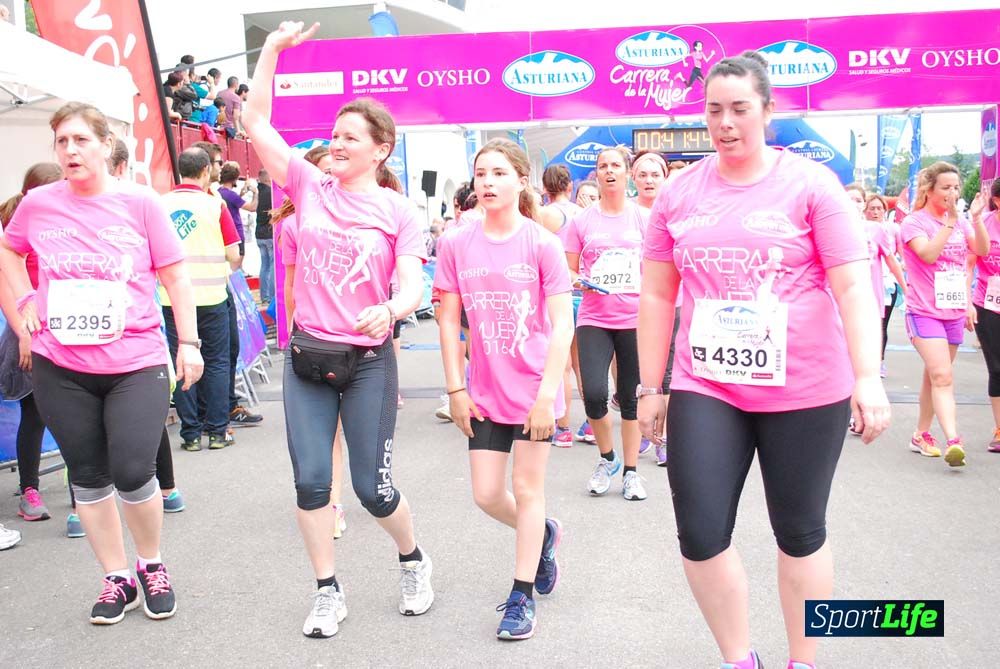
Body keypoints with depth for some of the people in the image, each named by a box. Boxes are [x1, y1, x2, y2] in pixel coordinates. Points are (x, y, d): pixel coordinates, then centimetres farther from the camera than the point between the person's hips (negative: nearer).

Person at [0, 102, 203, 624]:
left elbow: (174, 275, 0)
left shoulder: (139, 202, -5)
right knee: (88, 477, 10)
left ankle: (152, 565, 21)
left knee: (133, 474, -8)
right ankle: (116, 578, 28)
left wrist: (189, 341, -3)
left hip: (137, 364, -2)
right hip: (60, 369, 3)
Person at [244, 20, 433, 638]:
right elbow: (256, 122, 3)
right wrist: (273, 48, -1)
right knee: (310, 480, 3)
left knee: (373, 488, 1)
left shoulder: (399, 212, -2)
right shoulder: (310, 187, 4)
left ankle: (414, 560, 31)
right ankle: (329, 593, 21)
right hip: (307, 356, 3)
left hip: (368, 360, -3)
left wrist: (390, 309, -31)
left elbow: (412, 287, -9)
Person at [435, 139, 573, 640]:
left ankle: (522, 596, 22)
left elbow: (562, 325, -11)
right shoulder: (457, 245, -3)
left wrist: (546, 395, -15)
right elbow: (449, 320, 2)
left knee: (526, 489, 6)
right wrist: (456, 389, -1)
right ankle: (543, 533, 40)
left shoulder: (542, 244, -11)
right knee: (486, 494, 8)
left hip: (534, 387, -3)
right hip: (484, 391, 3)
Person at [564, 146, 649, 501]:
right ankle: (607, 458, 15)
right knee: (594, 394, -13)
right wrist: (580, 282, -13)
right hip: (594, 319, 0)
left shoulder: (643, 217, 3)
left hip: (635, 318, 0)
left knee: (631, 398, 8)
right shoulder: (581, 221, 3)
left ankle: (630, 471, 23)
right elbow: (568, 272, 8)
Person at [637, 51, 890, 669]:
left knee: (800, 533, 12)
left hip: (805, 392, -2)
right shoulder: (679, 193, 5)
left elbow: (853, 285, -8)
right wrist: (650, 388, 7)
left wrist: (868, 377, -19)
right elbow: (658, 294, 7)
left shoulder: (810, 183, -4)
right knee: (700, 536, -1)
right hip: (704, 390, 2)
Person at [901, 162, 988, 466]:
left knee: (935, 376, 13)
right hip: (924, 312, -6)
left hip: (954, 313, 6)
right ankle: (952, 441, -23)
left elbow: (983, 250, -1)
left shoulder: (961, 222, 10)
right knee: (942, 376, -18)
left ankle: (921, 435, 23)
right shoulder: (915, 222, -7)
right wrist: (950, 221, -22)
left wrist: (976, 217, -11)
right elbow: (928, 254, -23)